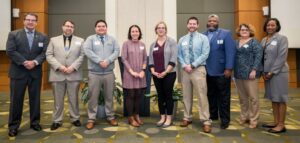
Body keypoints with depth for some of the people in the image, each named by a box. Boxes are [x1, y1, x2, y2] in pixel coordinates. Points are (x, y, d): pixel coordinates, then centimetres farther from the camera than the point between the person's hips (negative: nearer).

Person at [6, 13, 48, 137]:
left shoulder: (43, 37, 8)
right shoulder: (13, 34, 3)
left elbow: (45, 53, -1)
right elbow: (10, 51, -8)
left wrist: (34, 62, -16)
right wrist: (24, 62, -16)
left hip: (35, 73, 2)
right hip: (18, 72, -2)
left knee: (35, 99, 9)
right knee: (16, 100, 5)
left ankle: (35, 122, 23)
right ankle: (13, 126, 16)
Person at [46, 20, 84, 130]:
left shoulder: (80, 41, 10)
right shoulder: (54, 40, 11)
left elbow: (82, 56, 1)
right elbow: (49, 55, 3)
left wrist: (73, 67, -11)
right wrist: (59, 66, -11)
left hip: (74, 74, 0)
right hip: (57, 74, 1)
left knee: (74, 99, 7)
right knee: (58, 100, 7)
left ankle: (75, 118, 20)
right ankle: (57, 120, 18)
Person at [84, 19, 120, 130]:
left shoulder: (112, 39, 11)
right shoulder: (90, 39, 5)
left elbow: (117, 51, -2)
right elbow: (87, 50, -11)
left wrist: (108, 61, -17)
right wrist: (99, 61, -20)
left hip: (109, 73, 2)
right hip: (94, 73, -2)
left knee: (109, 96, 11)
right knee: (93, 96, 2)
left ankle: (110, 117, 23)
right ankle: (91, 119, 13)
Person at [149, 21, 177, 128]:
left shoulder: (171, 42, -3)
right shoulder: (153, 44, 11)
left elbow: (173, 59, -11)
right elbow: (150, 60, 10)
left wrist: (165, 72, -16)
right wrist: (153, 71, -6)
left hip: (169, 74, -4)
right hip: (156, 75, 5)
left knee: (168, 95, 2)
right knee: (160, 96, 10)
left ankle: (168, 118, 13)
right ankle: (162, 117, 22)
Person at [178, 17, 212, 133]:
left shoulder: (203, 38, 1)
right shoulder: (182, 39, 12)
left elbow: (205, 54, -8)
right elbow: (179, 55, 9)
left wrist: (192, 65, -14)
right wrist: (185, 66, -8)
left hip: (198, 69, -4)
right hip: (185, 70, 4)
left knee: (202, 96, -5)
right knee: (186, 96, 10)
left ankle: (206, 121, 2)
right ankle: (187, 118, 23)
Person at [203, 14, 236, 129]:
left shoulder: (226, 34, -1)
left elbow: (230, 52, -8)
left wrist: (228, 68, -15)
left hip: (221, 72, -3)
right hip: (207, 72, 3)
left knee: (223, 97, 6)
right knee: (211, 96, 13)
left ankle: (225, 120, 16)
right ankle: (213, 116, 28)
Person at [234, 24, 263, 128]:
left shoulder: (254, 42, -2)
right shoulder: (236, 42, 15)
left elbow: (258, 56, -11)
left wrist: (254, 70, -18)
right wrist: (233, 70, 10)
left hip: (250, 73, -6)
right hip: (238, 74, 6)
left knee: (253, 97, -1)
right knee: (242, 97, 13)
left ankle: (253, 119, 9)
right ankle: (244, 117, 26)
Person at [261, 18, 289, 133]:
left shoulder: (282, 38, -6)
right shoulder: (264, 40, 12)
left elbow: (282, 57, -13)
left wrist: (272, 72, -15)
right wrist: (263, 72, 2)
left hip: (279, 72, -6)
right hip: (267, 73, 6)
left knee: (280, 98, -1)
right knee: (273, 98, 12)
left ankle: (281, 125, 7)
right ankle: (276, 122, 22)